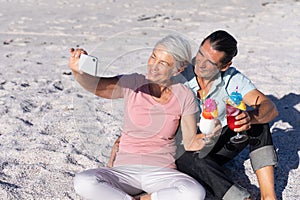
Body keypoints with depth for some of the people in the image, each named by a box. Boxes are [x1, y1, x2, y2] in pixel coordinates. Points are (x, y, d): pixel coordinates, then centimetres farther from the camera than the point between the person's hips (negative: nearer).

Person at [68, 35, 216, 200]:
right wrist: (77, 70, -43)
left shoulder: (184, 97, -1)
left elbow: (190, 144, 1)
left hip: (161, 172, 1)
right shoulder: (132, 84, -3)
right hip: (125, 171, 0)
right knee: (82, 182, -29)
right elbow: (94, 84, -22)